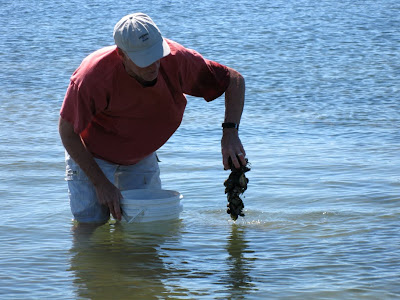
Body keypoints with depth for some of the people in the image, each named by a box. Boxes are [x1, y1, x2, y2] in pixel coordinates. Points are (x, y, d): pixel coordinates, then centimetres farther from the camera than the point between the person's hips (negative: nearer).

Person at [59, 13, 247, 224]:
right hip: (92, 154, -3)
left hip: (142, 157, 3)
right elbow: (66, 131, -23)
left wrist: (230, 132, -30)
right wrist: (101, 184, -23)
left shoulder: (176, 60, -29)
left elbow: (235, 81, -15)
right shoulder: (94, 76, -37)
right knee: (92, 220, -9)